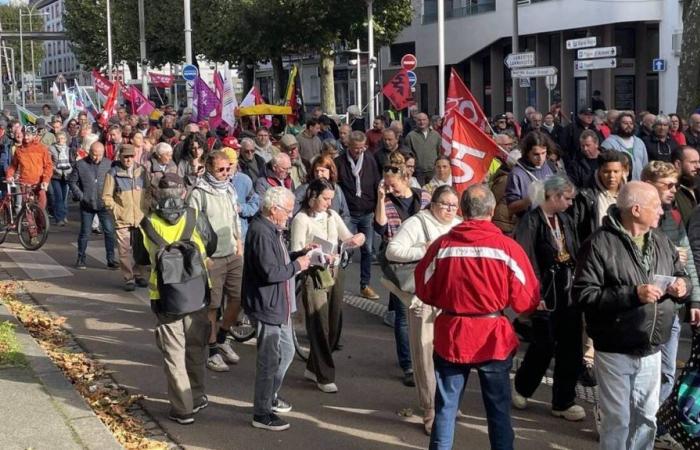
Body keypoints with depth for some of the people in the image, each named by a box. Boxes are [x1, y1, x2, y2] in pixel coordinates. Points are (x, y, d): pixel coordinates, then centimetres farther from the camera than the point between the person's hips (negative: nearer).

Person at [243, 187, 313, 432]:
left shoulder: (271, 229, 11)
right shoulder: (261, 233, -23)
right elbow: (270, 272, -28)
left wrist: (299, 254, 6)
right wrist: (297, 266, -15)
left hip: (279, 304, 11)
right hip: (267, 306, -11)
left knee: (286, 351, 22)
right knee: (270, 360, -1)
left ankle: (270, 395, 39)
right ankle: (262, 413, 10)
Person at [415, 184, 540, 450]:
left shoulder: (442, 245, -9)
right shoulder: (507, 247, -13)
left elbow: (424, 292, 3)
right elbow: (527, 300, -8)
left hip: (451, 337, 1)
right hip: (494, 338, -1)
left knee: (446, 407, 13)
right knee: (498, 410, 13)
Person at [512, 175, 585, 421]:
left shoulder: (565, 221, 10)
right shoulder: (531, 221, -12)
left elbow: (575, 255, 12)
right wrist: (535, 294, -18)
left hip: (568, 292, 7)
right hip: (545, 294, -6)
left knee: (571, 348, 7)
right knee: (545, 345, -1)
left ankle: (564, 402, 19)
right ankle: (520, 387, 25)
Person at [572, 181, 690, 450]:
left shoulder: (662, 242, 6)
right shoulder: (600, 244, -15)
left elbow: (681, 275, 19)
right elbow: (582, 295, -20)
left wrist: (682, 286, -6)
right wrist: (632, 294, -25)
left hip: (651, 351, 6)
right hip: (616, 352, -6)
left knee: (647, 416, 16)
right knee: (618, 419, 5)